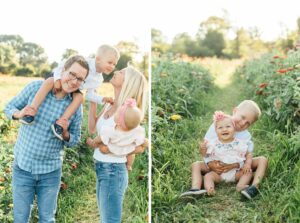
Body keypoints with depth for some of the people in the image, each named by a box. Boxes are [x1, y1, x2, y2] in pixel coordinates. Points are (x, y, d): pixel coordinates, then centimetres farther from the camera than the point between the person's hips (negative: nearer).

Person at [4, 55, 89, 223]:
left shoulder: (76, 107, -6)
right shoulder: (36, 87, -9)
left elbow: (74, 141, 3)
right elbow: (9, 107, 2)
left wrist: (65, 133, -18)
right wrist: (20, 113, -20)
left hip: (51, 172, 1)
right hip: (23, 167, -1)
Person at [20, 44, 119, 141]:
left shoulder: (98, 80, -4)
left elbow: (90, 94, 4)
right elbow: (63, 65, -21)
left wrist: (102, 99, -11)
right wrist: (57, 80, -31)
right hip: (60, 79, -4)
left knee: (79, 97, -28)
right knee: (49, 81, -36)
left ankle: (60, 122, -33)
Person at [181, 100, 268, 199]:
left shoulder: (246, 136, -8)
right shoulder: (216, 127, -11)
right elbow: (205, 147, -12)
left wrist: (235, 165, -36)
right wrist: (210, 164, -29)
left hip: (238, 166, 0)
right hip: (216, 166, 0)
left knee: (262, 160, -17)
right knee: (196, 165, -20)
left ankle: (255, 186, -36)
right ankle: (195, 189, -43)